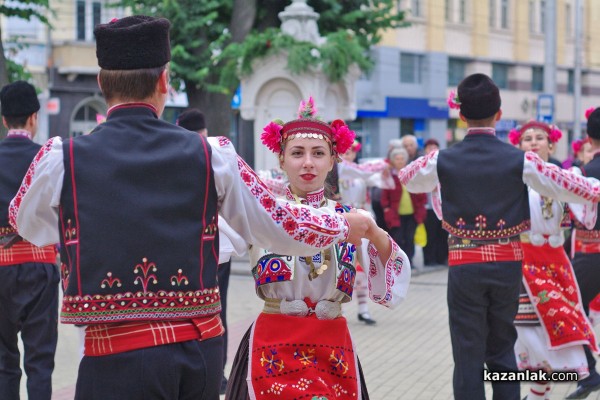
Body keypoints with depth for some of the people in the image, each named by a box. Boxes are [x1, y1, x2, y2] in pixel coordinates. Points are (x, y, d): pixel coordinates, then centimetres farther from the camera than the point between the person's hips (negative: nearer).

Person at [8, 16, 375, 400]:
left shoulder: (60, 160, -5)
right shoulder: (211, 155, -1)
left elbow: (27, 224, 16)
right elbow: (279, 223, 9)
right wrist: (348, 225, 28)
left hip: (118, 356, -3)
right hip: (203, 350, 3)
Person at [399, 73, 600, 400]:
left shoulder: (442, 161, -4)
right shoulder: (521, 161, -7)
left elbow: (407, 179, 17)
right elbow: (572, 187, 3)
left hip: (464, 265, -1)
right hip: (507, 263, 1)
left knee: (468, 355, 3)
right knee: (503, 352, 16)